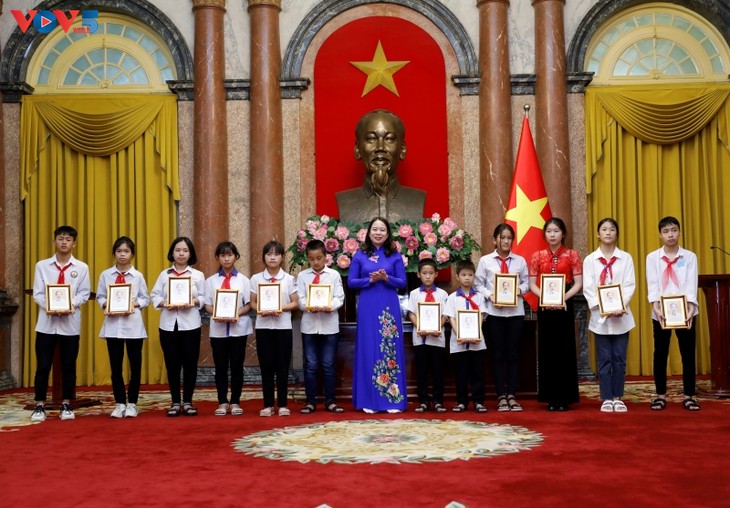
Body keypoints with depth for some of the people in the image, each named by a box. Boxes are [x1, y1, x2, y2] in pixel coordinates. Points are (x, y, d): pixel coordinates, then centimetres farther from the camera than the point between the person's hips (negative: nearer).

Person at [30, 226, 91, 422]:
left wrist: (71, 305, -18)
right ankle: (39, 406, 9)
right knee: (43, 366, 1)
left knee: (68, 367, 6)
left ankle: (66, 406, 15)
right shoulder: (42, 265, 5)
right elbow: (37, 293, 1)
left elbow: (84, 294, 0)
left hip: (70, 323, 0)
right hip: (46, 322, 0)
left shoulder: (81, 268, 5)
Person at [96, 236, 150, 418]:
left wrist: (134, 304, -14)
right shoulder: (105, 275, 3)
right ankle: (120, 403, 16)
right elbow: (100, 296, 6)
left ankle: (132, 403, 14)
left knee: (135, 365, 4)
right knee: (115, 366, 7)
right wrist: (106, 305, -13)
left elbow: (145, 298, 4)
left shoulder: (138, 276, 1)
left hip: (133, 325, -1)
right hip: (113, 324, 1)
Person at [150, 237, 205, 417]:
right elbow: (154, 296, 4)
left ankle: (187, 402, 11)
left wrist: (193, 302, -18)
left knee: (190, 363, 1)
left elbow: (204, 298, 1)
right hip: (169, 325, 1)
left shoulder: (198, 275, 5)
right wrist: (164, 304, -14)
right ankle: (175, 403, 13)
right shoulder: (164, 274, 8)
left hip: (190, 325, -1)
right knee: (172, 364, 4)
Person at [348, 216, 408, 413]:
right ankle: (369, 400, 7)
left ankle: (393, 399, 7)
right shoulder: (360, 255, 5)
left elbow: (402, 282, 3)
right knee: (368, 350, 1)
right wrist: (370, 280, -12)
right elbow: (351, 281, 3)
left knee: (391, 350, 1)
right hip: (367, 308, 0)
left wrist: (386, 278, -15)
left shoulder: (395, 255, 5)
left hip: (389, 308, 0)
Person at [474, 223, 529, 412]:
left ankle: (511, 396, 10)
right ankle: (501, 397, 8)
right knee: (497, 354, 3)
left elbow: (526, 283, 5)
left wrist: (520, 289, -15)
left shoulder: (520, 261, 6)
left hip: (516, 311, 1)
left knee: (513, 354, 4)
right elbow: (478, 285, 2)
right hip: (494, 312, -1)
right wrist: (490, 296, -14)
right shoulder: (485, 261, 3)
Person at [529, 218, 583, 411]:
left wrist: (563, 298, -15)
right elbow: (532, 284, 4)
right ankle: (551, 397, 8)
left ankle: (565, 397, 6)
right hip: (544, 306, 2)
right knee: (547, 350, 2)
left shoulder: (572, 255, 2)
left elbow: (578, 283, -2)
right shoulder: (537, 256, 6)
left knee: (565, 350, -1)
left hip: (564, 306, -1)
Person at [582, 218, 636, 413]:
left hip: (621, 315, 1)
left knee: (619, 358, 3)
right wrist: (602, 308, -15)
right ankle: (607, 399, 8)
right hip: (600, 315, 0)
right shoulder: (590, 260, 4)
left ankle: (618, 398, 12)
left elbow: (630, 285, -2)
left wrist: (621, 306, -17)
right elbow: (588, 288, -2)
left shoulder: (626, 258, 5)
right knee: (604, 359, 2)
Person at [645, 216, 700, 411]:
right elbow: (652, 285, -5)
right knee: (660, 354, 4)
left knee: (688, 354, 2)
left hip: (684, 312, 0)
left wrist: (690, 308, -18)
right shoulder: (652, 257, 4)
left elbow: (691, 284, -5)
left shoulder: (689, 256, 4)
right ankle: (660, 395, 12)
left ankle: (689, 396, 9)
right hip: (661, 313, 0)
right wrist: (656, 307, -20)